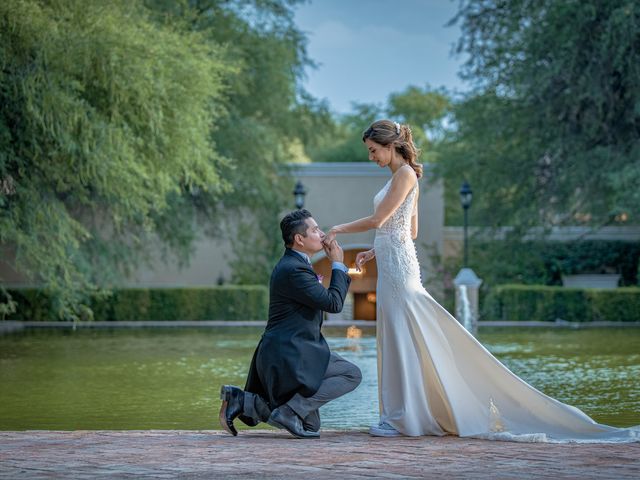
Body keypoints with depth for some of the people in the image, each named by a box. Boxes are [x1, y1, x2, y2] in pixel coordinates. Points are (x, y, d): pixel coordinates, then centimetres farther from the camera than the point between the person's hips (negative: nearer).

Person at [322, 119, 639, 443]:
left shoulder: (405, 174, -10)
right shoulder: (401, 176, 19)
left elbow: (378, 220, -16)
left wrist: (338, 230, -6)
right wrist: (373, 252, 19)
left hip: (398, 269, -10)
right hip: (392, 268, 10)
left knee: (402, 340, -7)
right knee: (397, 341, 9)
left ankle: (403, 418, -5)